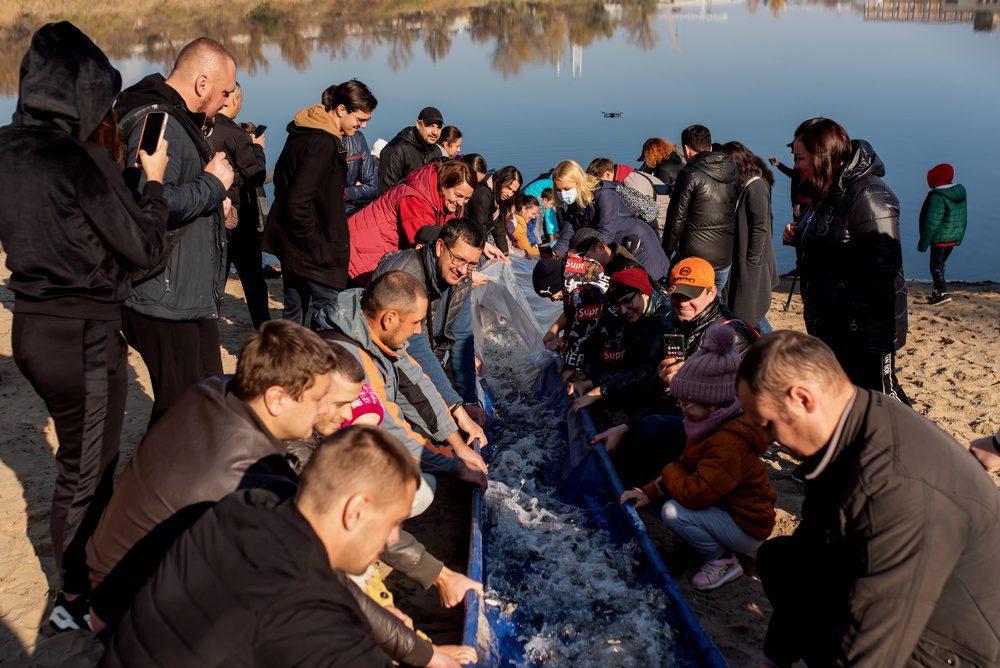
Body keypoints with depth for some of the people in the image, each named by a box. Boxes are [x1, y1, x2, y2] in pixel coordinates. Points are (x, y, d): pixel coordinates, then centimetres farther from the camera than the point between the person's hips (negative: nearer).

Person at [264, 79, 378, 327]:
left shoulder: (302, 133, 9)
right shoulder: (322, 143, -21)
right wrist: (316, 243, -17)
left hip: (290, 239, 10)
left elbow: (283, 180, 21)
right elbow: (298, 202, -25)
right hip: (312, 249, -10)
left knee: (294, 310, 16)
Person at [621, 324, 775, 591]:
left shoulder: (728, 443, -32)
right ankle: (719, 546, 12)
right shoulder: (714, 426, 0)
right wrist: (650, 492, -4)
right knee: (663, 500, 8)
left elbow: (694, 494, -34)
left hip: (748, 528, -10)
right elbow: (686, 467, 8)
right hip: (727, 507, 10)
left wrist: (669, 471, -14)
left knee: (674, 512, -25)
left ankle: (722, 561, -3)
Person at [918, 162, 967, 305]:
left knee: (936, 265, 0)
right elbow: (963, 218, 14)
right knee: (940, 264, 19)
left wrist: (923, 243, -16)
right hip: (954, 237, 9)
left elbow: (932, 222, -22)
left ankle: (943, 293, -7)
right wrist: (959, 238, 23)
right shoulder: (960, 192, 6)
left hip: (940, 237, -8)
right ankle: (937, 290, 27)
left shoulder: (938, 196, -23)